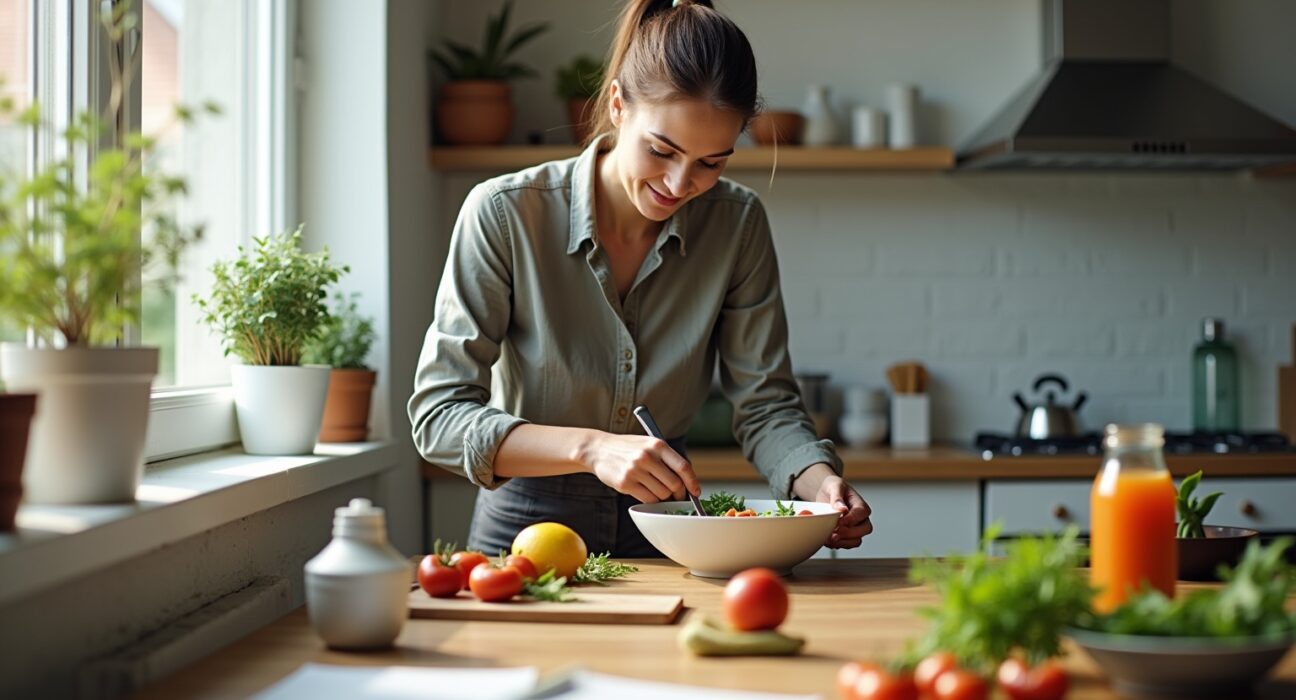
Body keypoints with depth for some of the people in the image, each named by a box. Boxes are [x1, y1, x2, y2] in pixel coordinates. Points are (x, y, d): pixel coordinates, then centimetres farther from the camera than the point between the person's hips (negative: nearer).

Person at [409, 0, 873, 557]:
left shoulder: (737, 224, -5)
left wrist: (818, 481, -21)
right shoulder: (503, 214, -15)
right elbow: (437, 416, -16)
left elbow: (765, 404, 1)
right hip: (528, 528, -2)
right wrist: (592, 448, -30)